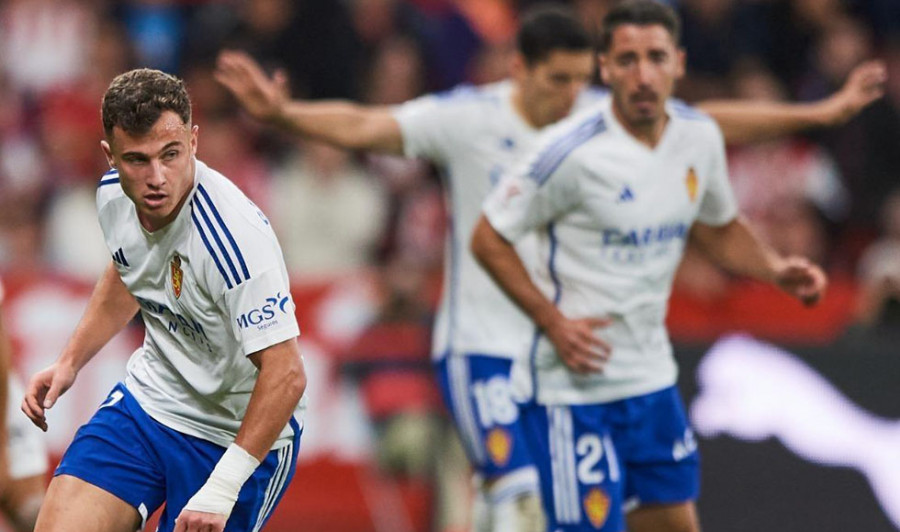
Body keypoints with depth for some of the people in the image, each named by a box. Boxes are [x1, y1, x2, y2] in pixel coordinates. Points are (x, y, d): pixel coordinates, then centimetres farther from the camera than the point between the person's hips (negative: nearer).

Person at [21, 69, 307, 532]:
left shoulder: (235, 235, -32)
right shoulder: (114, 195, -8)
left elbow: (286, 374, -33)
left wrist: (221, 490, -35)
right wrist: (69, 362, 12)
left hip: (240, 433, -6)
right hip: (148, 400, 6)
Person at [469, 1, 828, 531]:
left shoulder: (700, 136, 1)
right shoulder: (573, 151, -19)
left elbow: (718, 228, 19)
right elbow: (489, 239, -11)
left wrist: (777, 269, 1)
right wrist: (553, 323, -17)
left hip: (652, 372, 7)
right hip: (576, 384, -7)